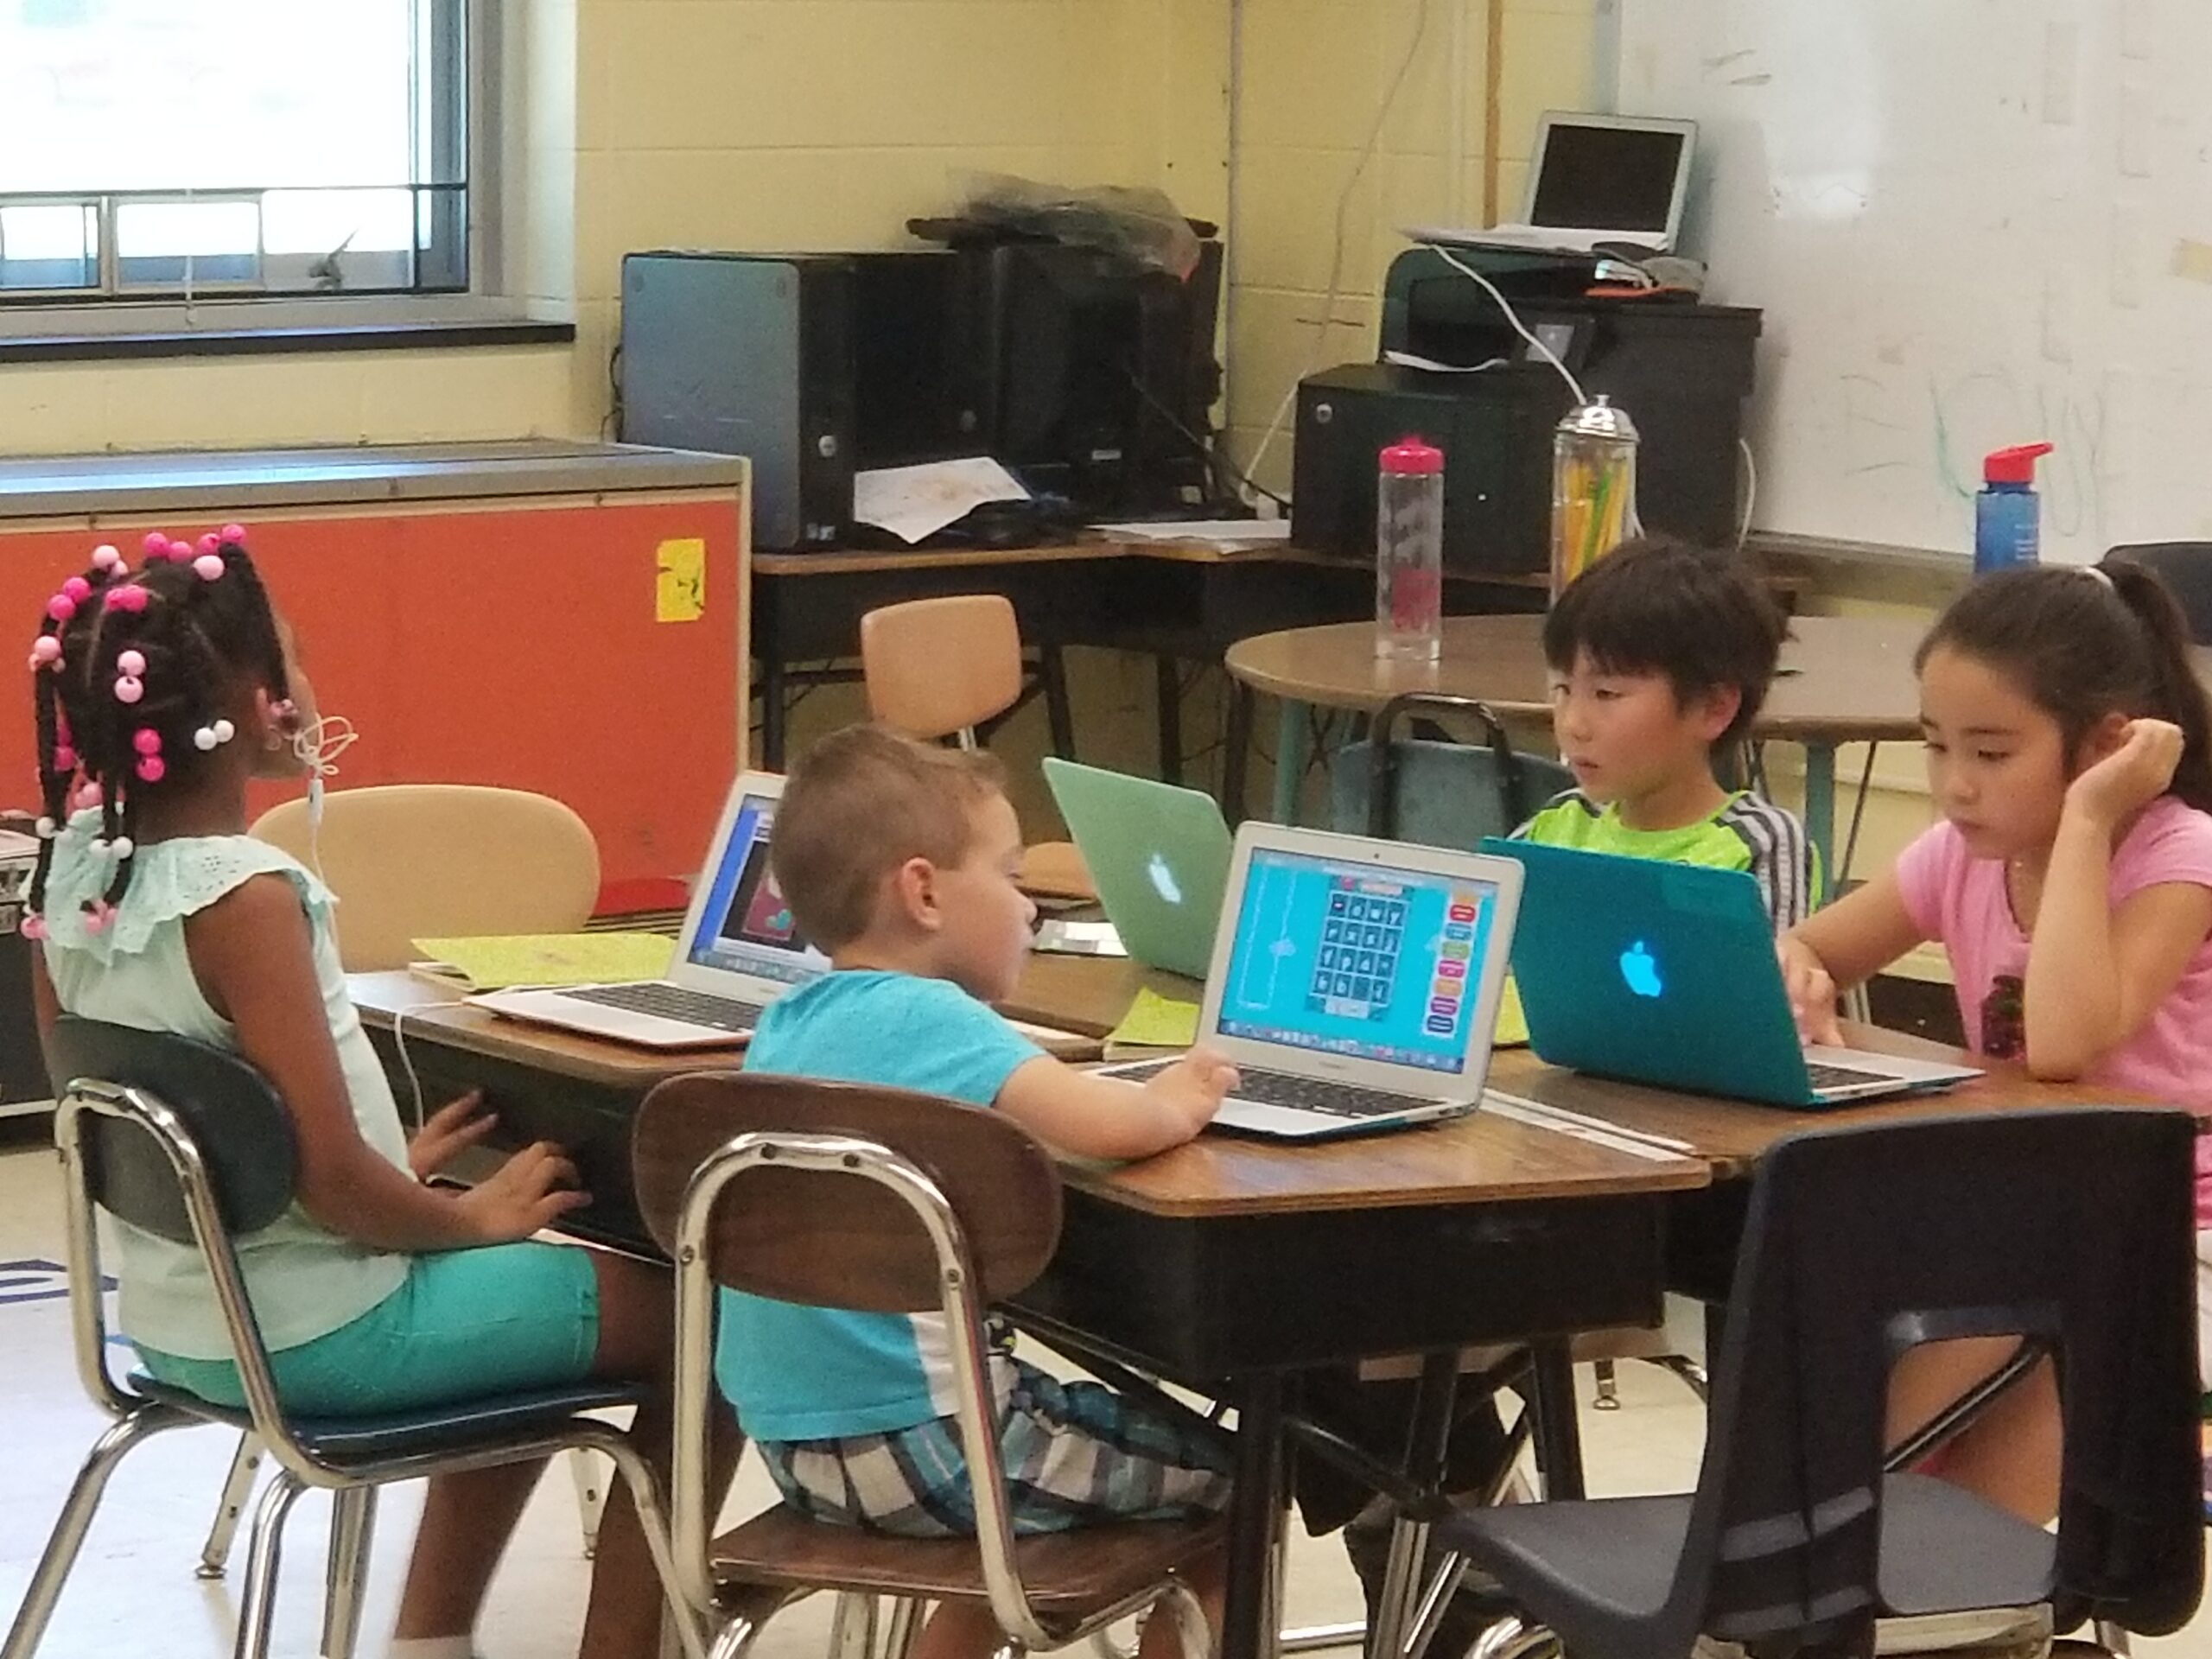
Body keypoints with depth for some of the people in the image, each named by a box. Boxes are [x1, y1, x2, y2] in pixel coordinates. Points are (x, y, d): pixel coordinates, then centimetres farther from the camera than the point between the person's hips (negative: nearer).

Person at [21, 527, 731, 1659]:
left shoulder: (74, 859, -2)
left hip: (173, 1321, 9)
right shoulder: (241, 896, -26)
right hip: (309, 1335, -9)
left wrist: (382, 1172, 14)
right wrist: (475, 1218, -7)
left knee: (525, 1284, 32)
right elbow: (331, 1182, -26)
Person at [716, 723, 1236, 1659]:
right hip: (910, 1447, -8)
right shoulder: (925, 1017, -17)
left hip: (791, 1437, 9)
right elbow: (1110, 1126, -30)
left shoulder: (788, 1022, 8)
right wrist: (1176, 1103, -7)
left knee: (1069, 1411, 36)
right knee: (1230, 1475, 10)